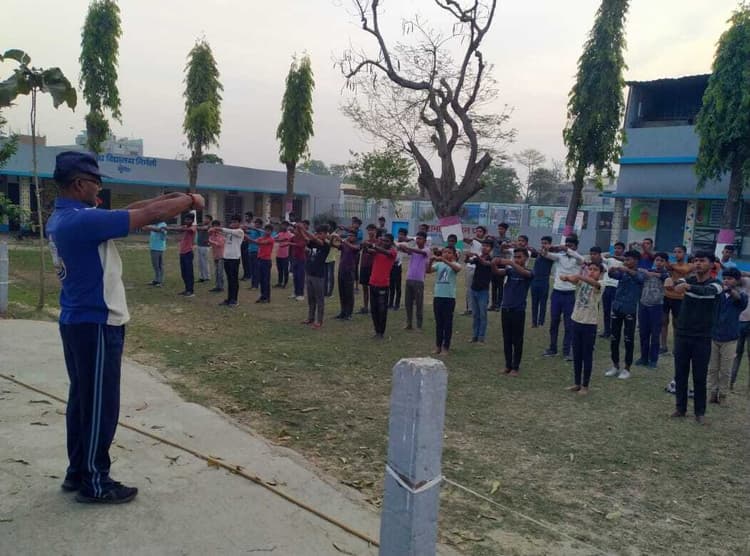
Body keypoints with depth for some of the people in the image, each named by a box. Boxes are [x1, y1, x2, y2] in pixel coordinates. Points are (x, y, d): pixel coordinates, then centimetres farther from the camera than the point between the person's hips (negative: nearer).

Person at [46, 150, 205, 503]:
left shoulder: (62, 218, 9)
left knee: (82, 398, 18)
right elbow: (151, 216, -21)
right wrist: (189, 201, -5)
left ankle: (77, 471, 29)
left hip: (77, 322, 10)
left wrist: (170, 197, 7)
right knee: (99, 404, 1)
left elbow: (128, 210, 13)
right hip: (96, 325, -10)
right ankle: (94, 483, 13)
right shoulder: (82, 220, -23)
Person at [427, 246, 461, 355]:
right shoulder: (438, 264, 6)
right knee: (438, 322, 12)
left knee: (448, 322, 3)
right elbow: (428, 271, -10)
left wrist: (444, 260, -35)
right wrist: (431, 261, -28)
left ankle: (446, 347, 10)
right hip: (437, 296, 4)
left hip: (449, 297, -3)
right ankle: (438, 346, 21)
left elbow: (457, 269, -26)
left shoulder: (454, 264, -2)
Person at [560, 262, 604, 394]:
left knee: (587, 356, 5)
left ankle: (585, 385, 15)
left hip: (590, 324, -4)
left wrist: (579, 276, -48)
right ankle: (577, 383, 24)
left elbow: (593, 282, -32)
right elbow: (570, 278, -13)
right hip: (576, 321, 4)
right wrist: (566, 277, -38)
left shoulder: (599, 286, -8)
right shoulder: (580, 282, 4)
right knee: (576, 355, 13)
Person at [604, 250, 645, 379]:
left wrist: (626, 270, -43)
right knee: (614, 338, 8)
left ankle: (627, 368, 12)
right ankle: (615, 366, 20)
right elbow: (612, 275, -12)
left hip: (630, 311, -4)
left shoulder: (640, 274, -2)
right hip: (616, 309, 4)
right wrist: (612, 269, -35)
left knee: (629, 340, 2)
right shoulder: (621, 273, 8)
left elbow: (639, 277, -26)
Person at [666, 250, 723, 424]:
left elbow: (705, 291, -31)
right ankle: (680, 408, 20)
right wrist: (670, 281, -45)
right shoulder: (688, 280, 4)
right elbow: (678, 282, -19)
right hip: (682, 335, 3)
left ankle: (700, 411, 17)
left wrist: (687, 287, -53)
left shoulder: (715, 285, -7)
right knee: (680, 374, 9)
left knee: (700, 377, 4)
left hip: (702, 338, -3)